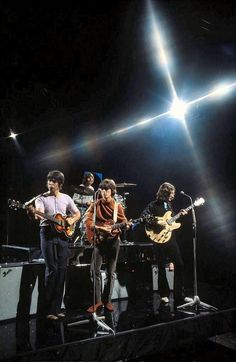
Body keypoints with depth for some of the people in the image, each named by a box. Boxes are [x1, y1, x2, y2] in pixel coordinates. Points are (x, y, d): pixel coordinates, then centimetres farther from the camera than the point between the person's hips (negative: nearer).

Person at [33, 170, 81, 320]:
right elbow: (39, 214, -14)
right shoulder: (42, 198, 2)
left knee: (62, 270, 3)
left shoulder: (66, 198, 11)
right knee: (52, 269, -7)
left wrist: (72, 220, -3)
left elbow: (77, 213, 17)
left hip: (63, 234, 3)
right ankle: (49, 309, 2)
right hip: (48, 233, -3)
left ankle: (57, 307, 14)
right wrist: (37, 215, -37)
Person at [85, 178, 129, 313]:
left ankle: (107, 300, 17)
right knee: (96, 270, -3)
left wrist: (126, 225, -20)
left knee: (111, 272, 5)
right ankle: (98, 301, 7)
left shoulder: (118, 206, 4)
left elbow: (123, 221, 2)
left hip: (113, 240, 0)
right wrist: (100, 228, -20)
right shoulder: (95, 205, 2)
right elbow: (88, 221, -6)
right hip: (99, 240, 0)